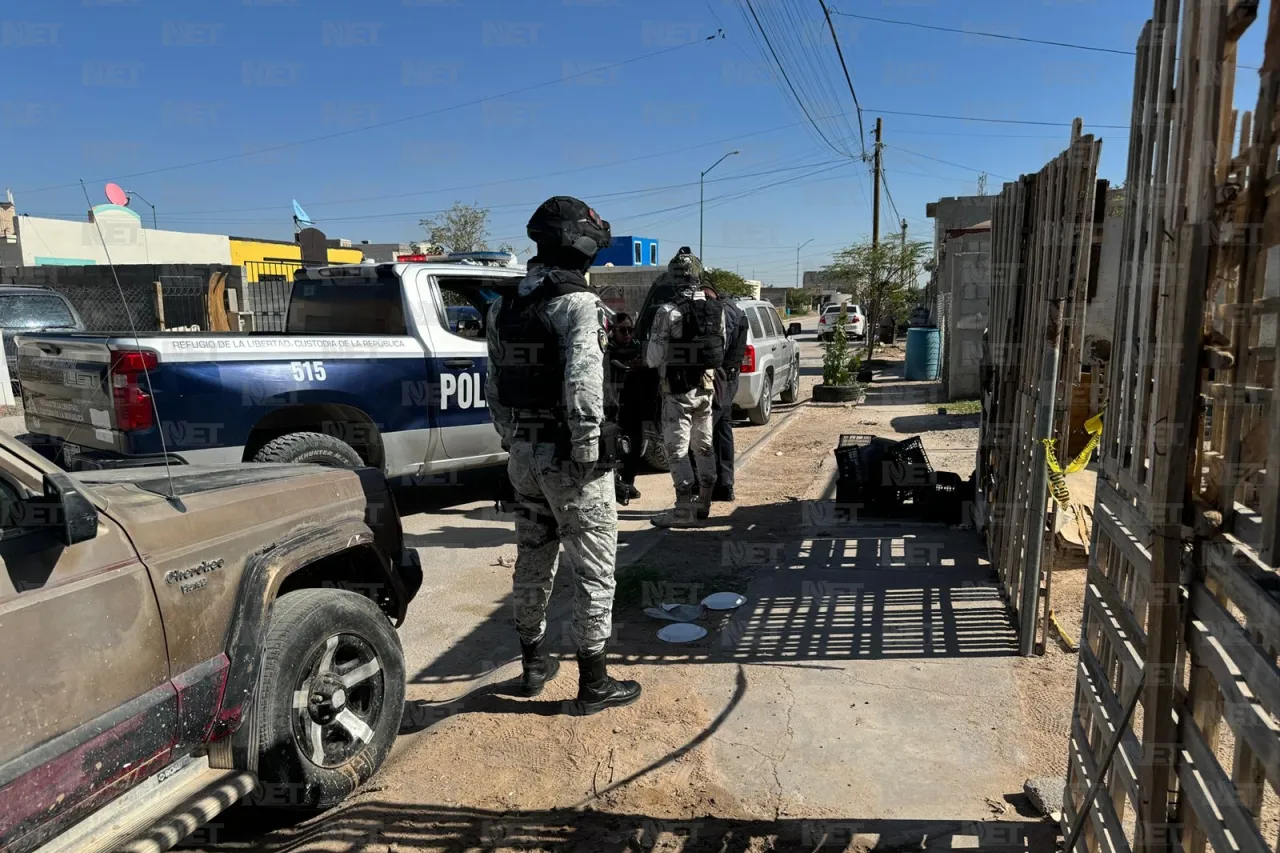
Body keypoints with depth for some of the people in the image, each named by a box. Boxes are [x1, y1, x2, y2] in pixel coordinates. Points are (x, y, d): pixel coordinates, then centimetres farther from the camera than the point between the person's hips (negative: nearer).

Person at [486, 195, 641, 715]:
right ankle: (593, 683, 13)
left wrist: (512, 439, 19)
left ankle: (533, 664, 32)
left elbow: (495, 385, 13)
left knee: (533, 560, 19)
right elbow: (582, 384, -25)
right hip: (567, 456, -8)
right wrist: (589, 450, -17)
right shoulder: (578, 302, -15)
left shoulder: (504, 307, 9)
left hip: (523, 453, 8)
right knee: (594, 569, 4)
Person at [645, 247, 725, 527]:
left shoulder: (668, 312, -17)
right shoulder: (717, 309, 0)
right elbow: (721, 350, 7)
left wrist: (648, 357, 8)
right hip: (706, 388, 6)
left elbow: (653, 358, -14)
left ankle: (685, 509, 4)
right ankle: (703, 501, 27)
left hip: (678, 391, -6)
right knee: (703, 445, 16)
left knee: (677, 449, 2)